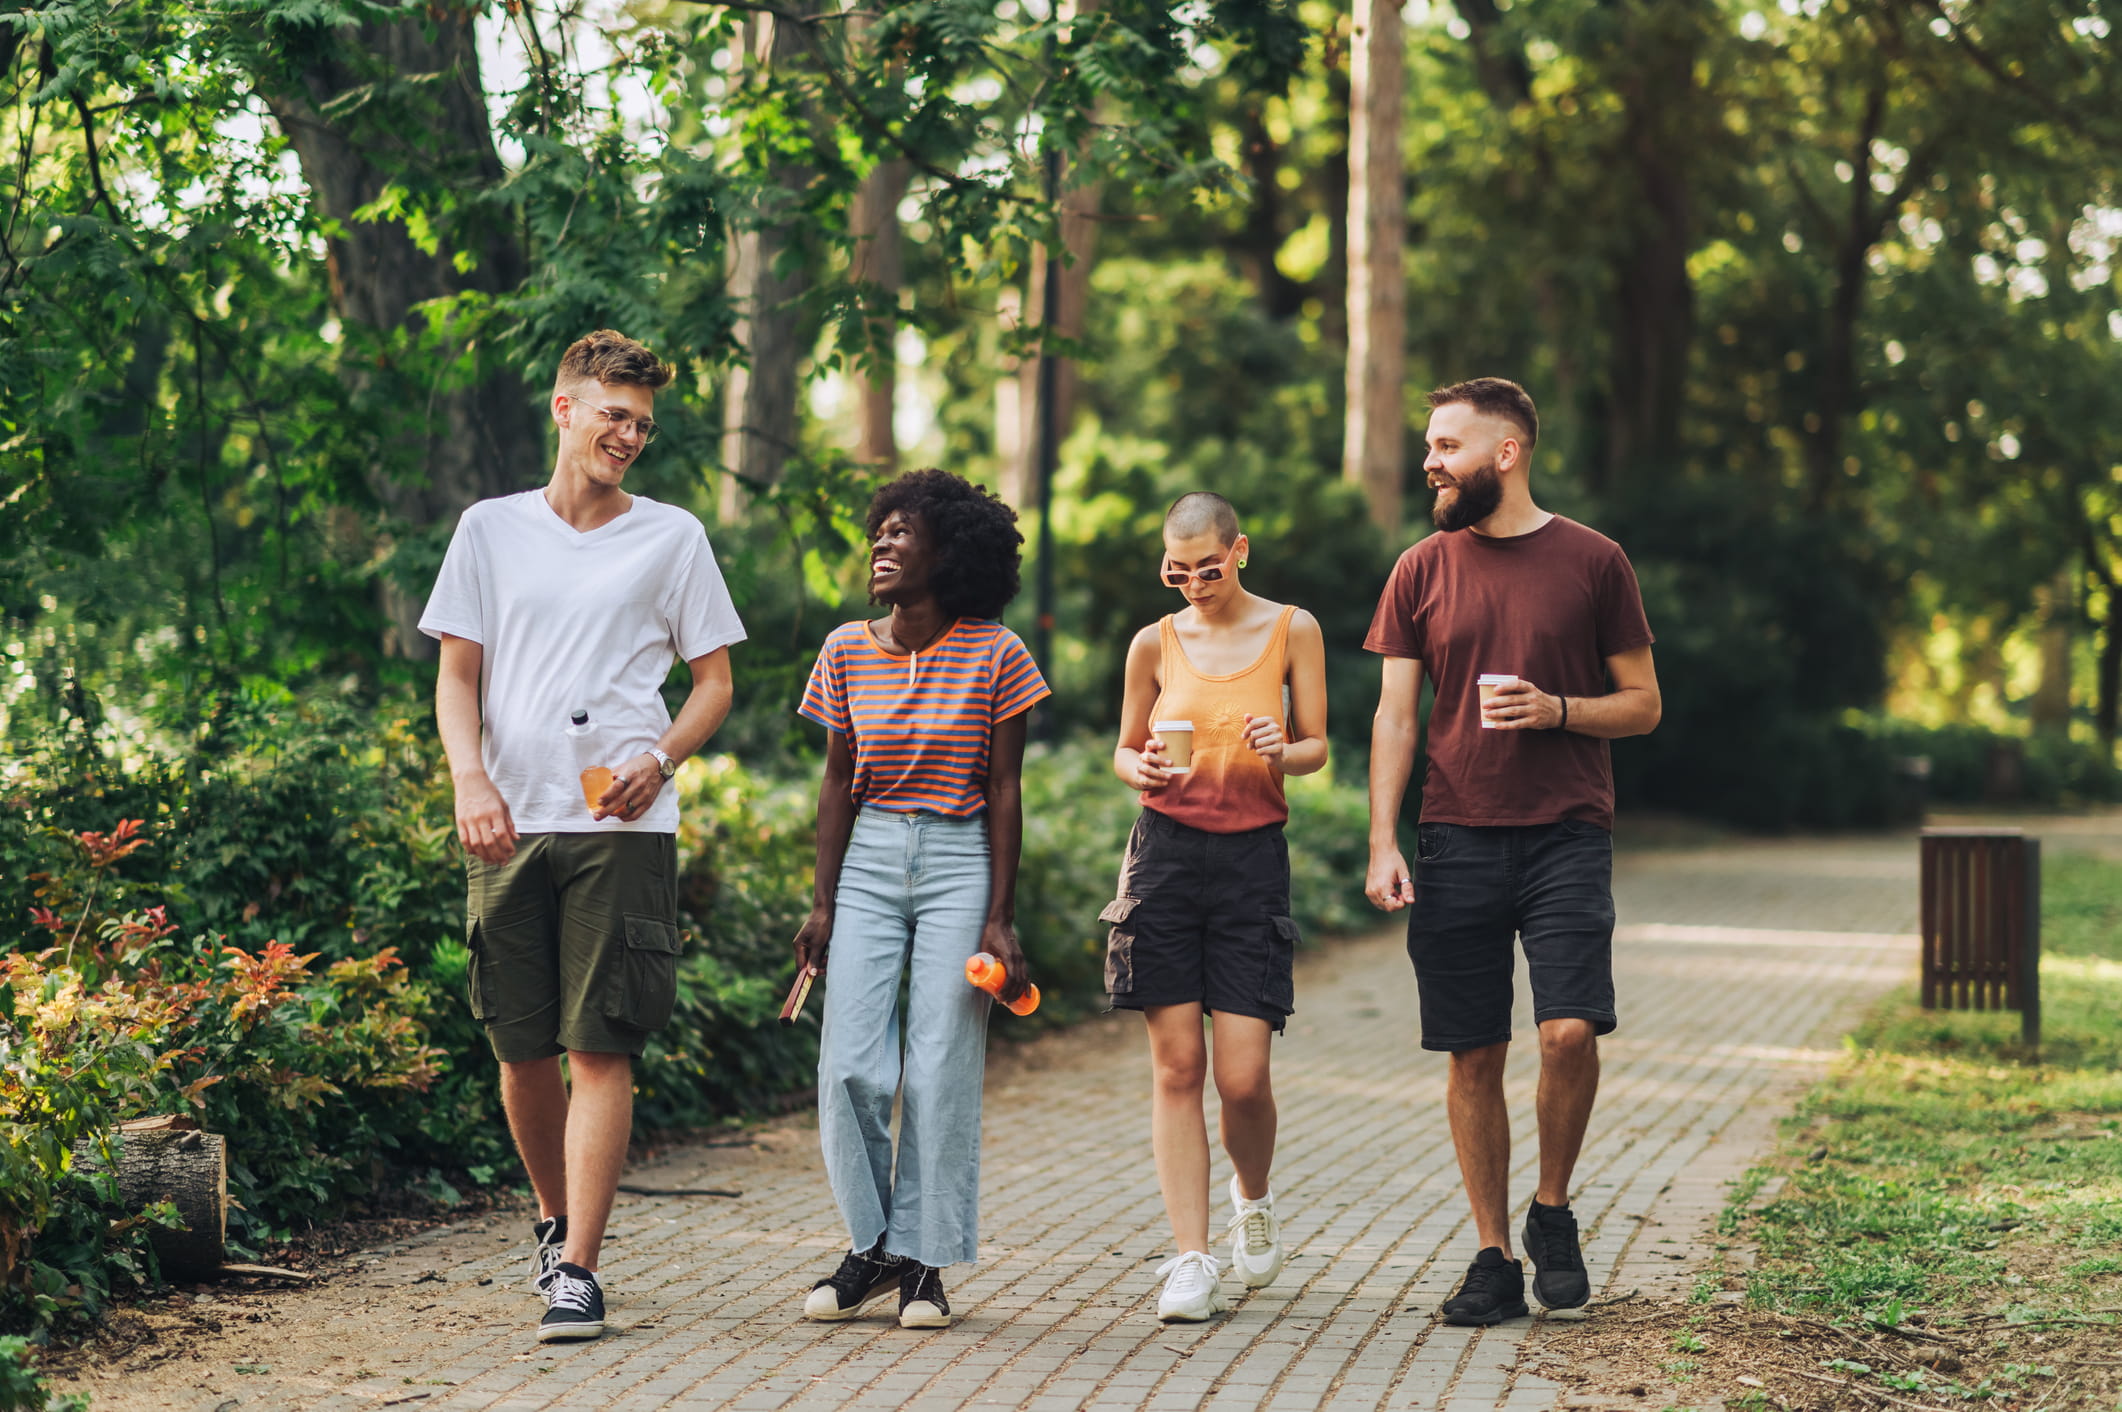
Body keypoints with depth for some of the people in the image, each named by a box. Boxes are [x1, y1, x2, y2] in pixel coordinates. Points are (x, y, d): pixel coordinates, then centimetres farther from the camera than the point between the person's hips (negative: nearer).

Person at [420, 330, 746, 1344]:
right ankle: (553, 1221, 29)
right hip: (509, 824, 2)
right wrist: (471, 778, -8)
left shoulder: (672, 537, 10)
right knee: (521, 1049, 5)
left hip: (622, 826, -2)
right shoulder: (491, 529, 12)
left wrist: (659, 759, -8)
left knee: (601, 1047, -9)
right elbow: (456, 678, 10)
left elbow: (715, 680, 11)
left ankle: (578, 1271, -10)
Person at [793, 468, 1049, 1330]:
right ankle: (872, 1249, 12)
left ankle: (923, 1262, 8)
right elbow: (838, 780, 9)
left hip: (959, 862, -3)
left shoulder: (994, 655, -5)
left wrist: (999, 920, -6)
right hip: (868, 860, 3)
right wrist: (823, 903, 4)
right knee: (850, 1067, -4)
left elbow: (1004, 791, -3)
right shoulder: (847, 651, 4)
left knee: (940, 1072, -3)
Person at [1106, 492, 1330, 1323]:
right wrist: (1141, 771, -9)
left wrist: (1282, 753, -16)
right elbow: (1125, 750, 14)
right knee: (1176, 1066, -2)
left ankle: (1253, 1198, 26)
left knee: (1242, 1075, -6)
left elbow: (1316, 747, 7)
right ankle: (1191, 1259, 2)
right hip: (1165, 853, 1)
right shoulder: (1155, 644, 7)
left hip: (1252, 857, -1)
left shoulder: (1292, 631, 4)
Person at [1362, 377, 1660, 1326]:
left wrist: (1556, 709, -12)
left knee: (1570, 1029, -16)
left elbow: (1643, 704, 7)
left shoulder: (1592, 562, 3)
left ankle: (1552, 1213, 9)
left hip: (1566, 836, -2)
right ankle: (1493, 1259, 13)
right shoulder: (1422, 571, 8)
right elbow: (1395, 715, 7)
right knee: (1472, 1054, 2)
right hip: (1456, 843, 2)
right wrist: (1383, 845, -4)